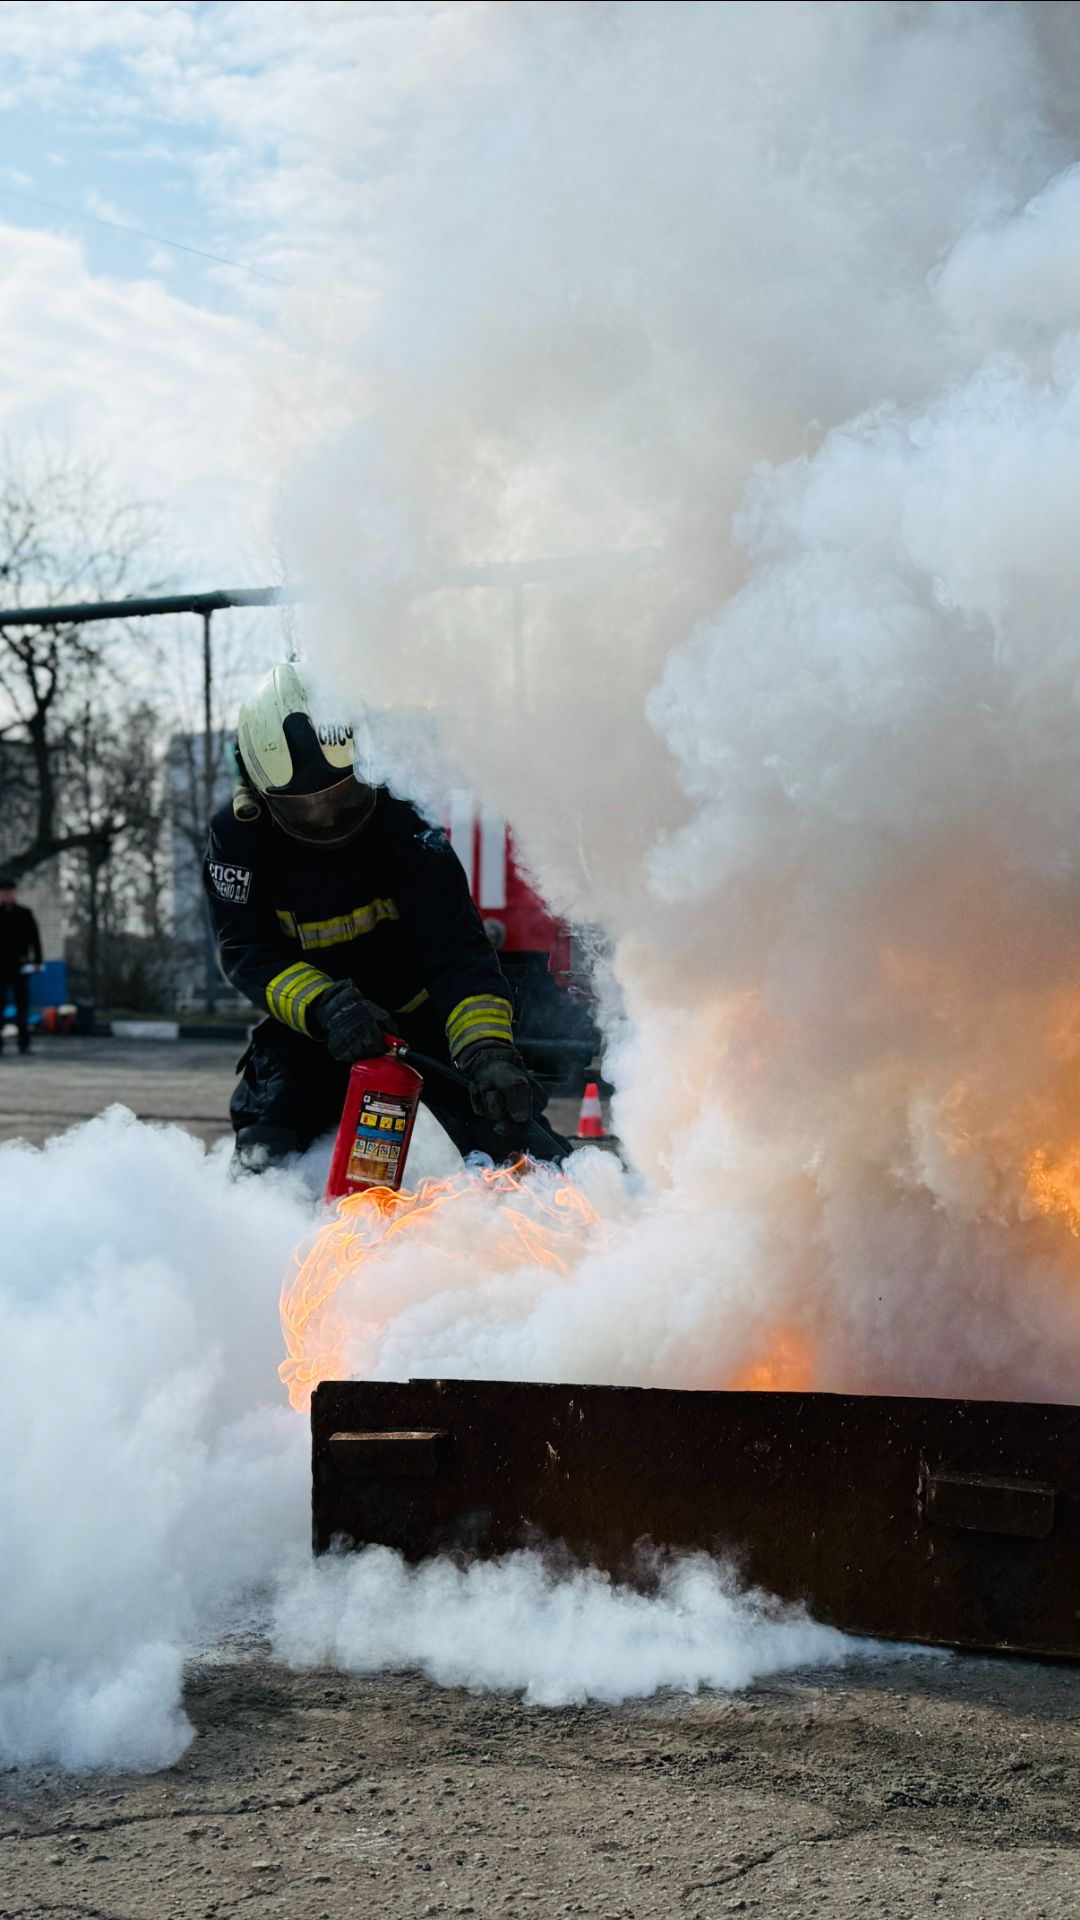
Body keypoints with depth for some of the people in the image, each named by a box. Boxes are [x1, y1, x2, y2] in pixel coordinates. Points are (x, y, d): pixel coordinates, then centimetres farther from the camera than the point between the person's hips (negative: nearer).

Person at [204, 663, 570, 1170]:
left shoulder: (403, 826, -25)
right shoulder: (237, 834, -17)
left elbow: (456, 954, -32)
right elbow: (247, 951, -22)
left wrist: (488, 1051, -49)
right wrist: (325, 1006, -42)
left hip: (422, 1010, -1)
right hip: (311, 1023, 1)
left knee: (505, 1119, -19)